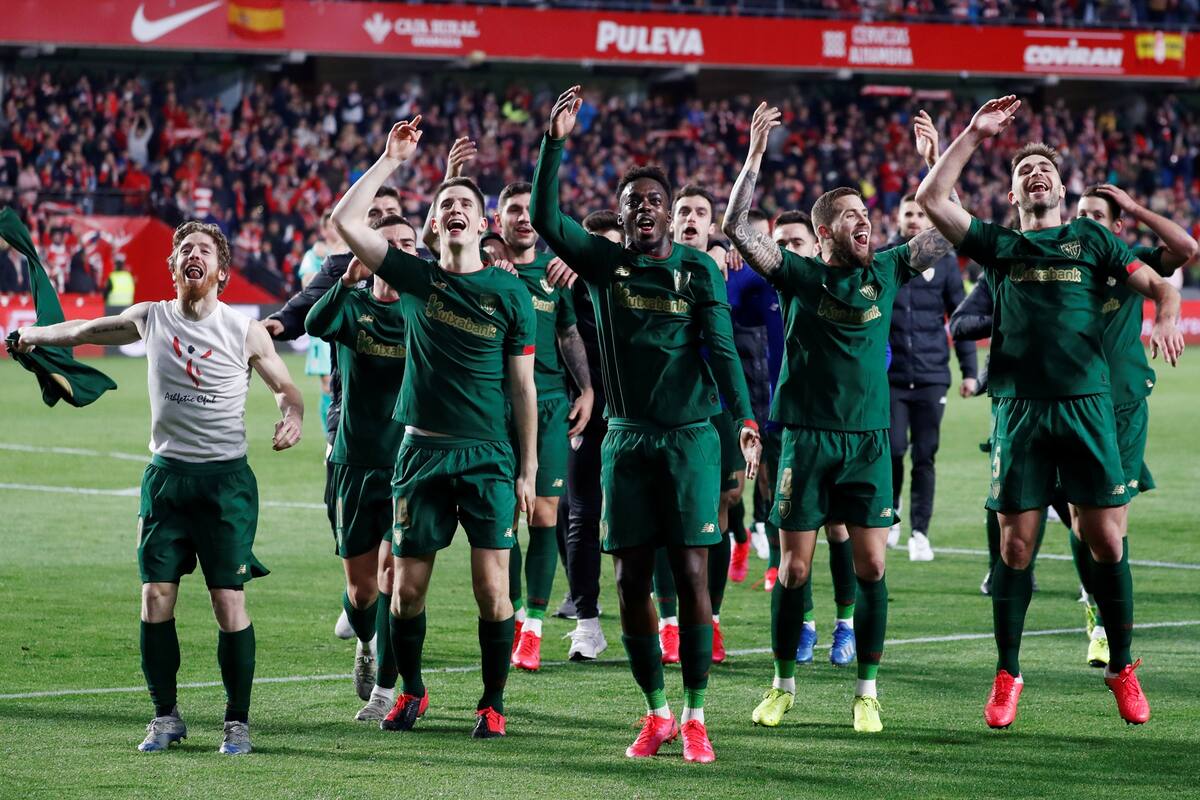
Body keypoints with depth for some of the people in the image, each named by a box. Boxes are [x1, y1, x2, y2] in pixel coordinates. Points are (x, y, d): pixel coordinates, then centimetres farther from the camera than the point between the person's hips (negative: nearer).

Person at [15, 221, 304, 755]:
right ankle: (166, 716, 11)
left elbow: (285, 387, 9)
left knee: (229, 602, -7)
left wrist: (292, 417, -13)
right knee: (156, 599, -3)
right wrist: (35, 335, 36)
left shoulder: (245, 332, -2)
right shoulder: (150, 319, 5)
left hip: (226, 479, -2)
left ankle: (238, 721, 5)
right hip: (166, 475, 2)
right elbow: (87, 330, 23)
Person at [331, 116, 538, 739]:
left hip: (489, 457, -2)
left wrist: (528, 468, 0)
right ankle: (411, 692, 23)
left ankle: (493, 703, 7)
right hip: (422, 452, 2)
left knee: (492, 588, -6)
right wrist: (390, 162, -3)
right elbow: (344, 220, -2)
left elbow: (523, 386, 4)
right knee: (407, 588, 3)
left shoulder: (510, 292, 2)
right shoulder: (415, 278, 6)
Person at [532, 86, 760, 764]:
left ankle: (695, 717, 1)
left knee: (691, 575, -5)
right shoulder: (606, 263, 6)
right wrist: (555, 142, -15)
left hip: (691, 437, -2)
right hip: (628, 440, 2)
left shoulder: (699, 269, 1)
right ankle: (656, 714, 12)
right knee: (632, 580, 2)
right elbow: (546, 218, -6)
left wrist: (745, 419, -16)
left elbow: (721, 348, -5)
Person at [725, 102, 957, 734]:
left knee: (870, 564, -2)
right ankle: (783, 686, 16)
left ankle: (867, 693, 6)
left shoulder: (885, 271, 7)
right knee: (794, 567, 2)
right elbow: (736, 228, -11)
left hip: (868, 438, 2)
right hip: (806, 437, -2)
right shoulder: (798, 274, -1)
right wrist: (756, 155, -15)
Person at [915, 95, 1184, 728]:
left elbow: (1155, 282, 8)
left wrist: (1167, 314, -14)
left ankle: (1122, 669, 12)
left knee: (1107, 540, -1)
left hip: (1087, 404, 0)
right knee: (1016, 544, 1)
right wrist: (973, 135, 4)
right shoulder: (999, 245, 15)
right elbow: (931, 198, 6)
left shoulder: (1092, 238, 15)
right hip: (1021, 408, 0)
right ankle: (1007, 677, 10)